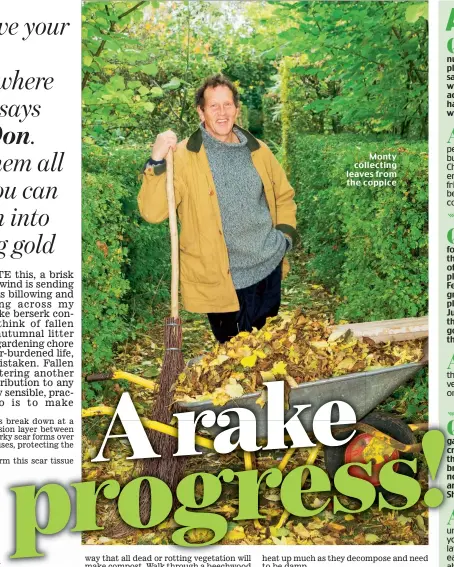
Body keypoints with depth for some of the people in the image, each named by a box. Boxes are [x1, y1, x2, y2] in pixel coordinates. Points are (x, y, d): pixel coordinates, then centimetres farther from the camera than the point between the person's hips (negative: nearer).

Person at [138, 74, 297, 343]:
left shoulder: (258, 150, 3)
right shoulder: (183, 157, -12)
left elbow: (284, 196, 18)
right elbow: (153, 212, -21)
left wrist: (286, 234, 3)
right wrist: (157, 162, -32)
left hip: (269, 269, 5)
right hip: (223, 280, -4)